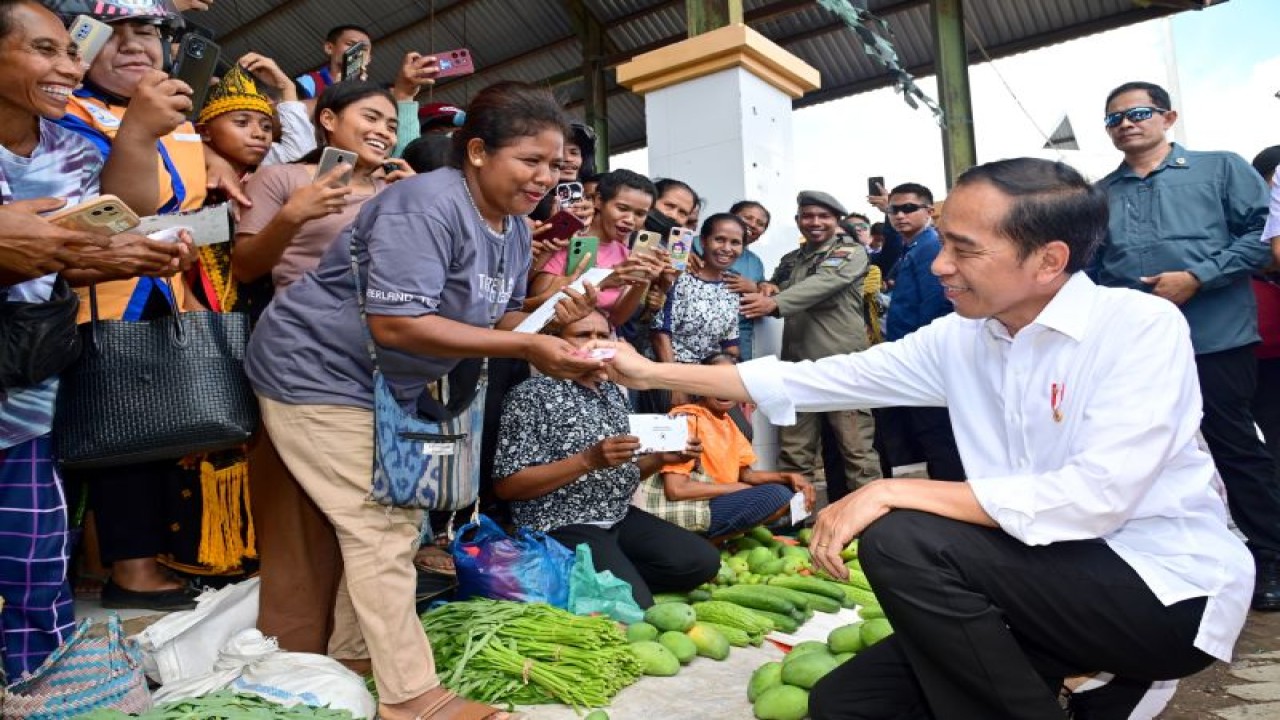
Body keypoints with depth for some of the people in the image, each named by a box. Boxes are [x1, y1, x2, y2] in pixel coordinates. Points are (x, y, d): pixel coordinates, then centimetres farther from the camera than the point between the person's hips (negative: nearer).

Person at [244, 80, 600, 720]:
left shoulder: (515, 230, 2)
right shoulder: (428, 205, -27)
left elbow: (494, 320, 6)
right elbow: (397, 325, -34)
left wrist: (549, 320, -15)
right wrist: (526, 347, -35)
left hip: (382, 385, 10)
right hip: (318, 373, -9)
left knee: (394, 524, 14)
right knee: (382, 529, -9)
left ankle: (353, 656, 31)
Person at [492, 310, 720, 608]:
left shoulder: (616, 394, 13)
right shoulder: (532, 394, -10)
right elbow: (506, 485, -15)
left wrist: (660, 458, -2)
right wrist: (588, 460, -23)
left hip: (620, 517, 8)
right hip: (562, 527, -8)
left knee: (703, 560, -2)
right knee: (634, 606, -22)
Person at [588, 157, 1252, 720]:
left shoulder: (1141, 328, -17)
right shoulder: (959, 339, 0)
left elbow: (1095, 498, -28)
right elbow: (832, 377, 1)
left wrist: (891, 493, -27)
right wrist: (653, 374, 0)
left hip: (1167, 589, -6)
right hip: (1045, 582, 7)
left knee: (900, 539, -27)